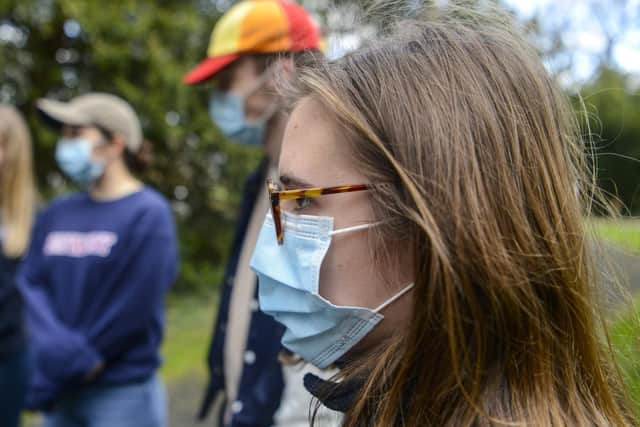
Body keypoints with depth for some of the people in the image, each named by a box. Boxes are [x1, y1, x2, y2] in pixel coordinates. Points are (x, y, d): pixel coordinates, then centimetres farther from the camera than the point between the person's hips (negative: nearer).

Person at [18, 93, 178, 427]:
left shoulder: (148, 214, -9)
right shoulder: (55, 214, 8)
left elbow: (132, 309, -14)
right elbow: (31, 283, 2)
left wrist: (58, 373, -11)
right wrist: (56, 346, -18)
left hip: (123, 394, -5)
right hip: (61, 397, 5)